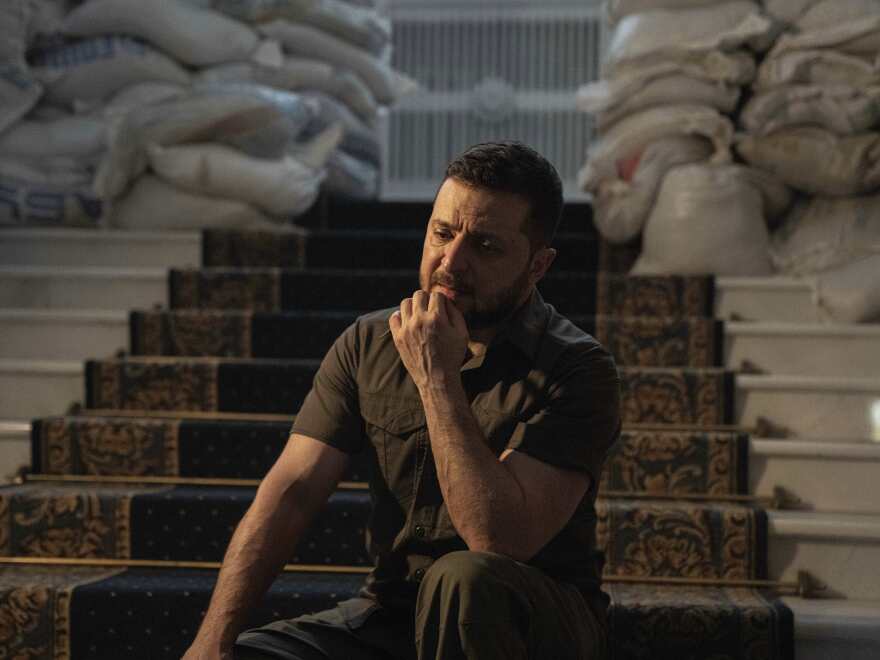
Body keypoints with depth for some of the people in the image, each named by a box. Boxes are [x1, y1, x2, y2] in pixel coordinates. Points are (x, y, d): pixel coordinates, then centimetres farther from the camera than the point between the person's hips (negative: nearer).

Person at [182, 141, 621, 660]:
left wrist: (437, 380, -24)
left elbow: (501, 540, -26)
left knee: (465, 578, -36)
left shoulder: (578, 370, -14)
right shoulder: (367, 345, 2)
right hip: (389, 615, 3)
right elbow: (291, 493, -5)